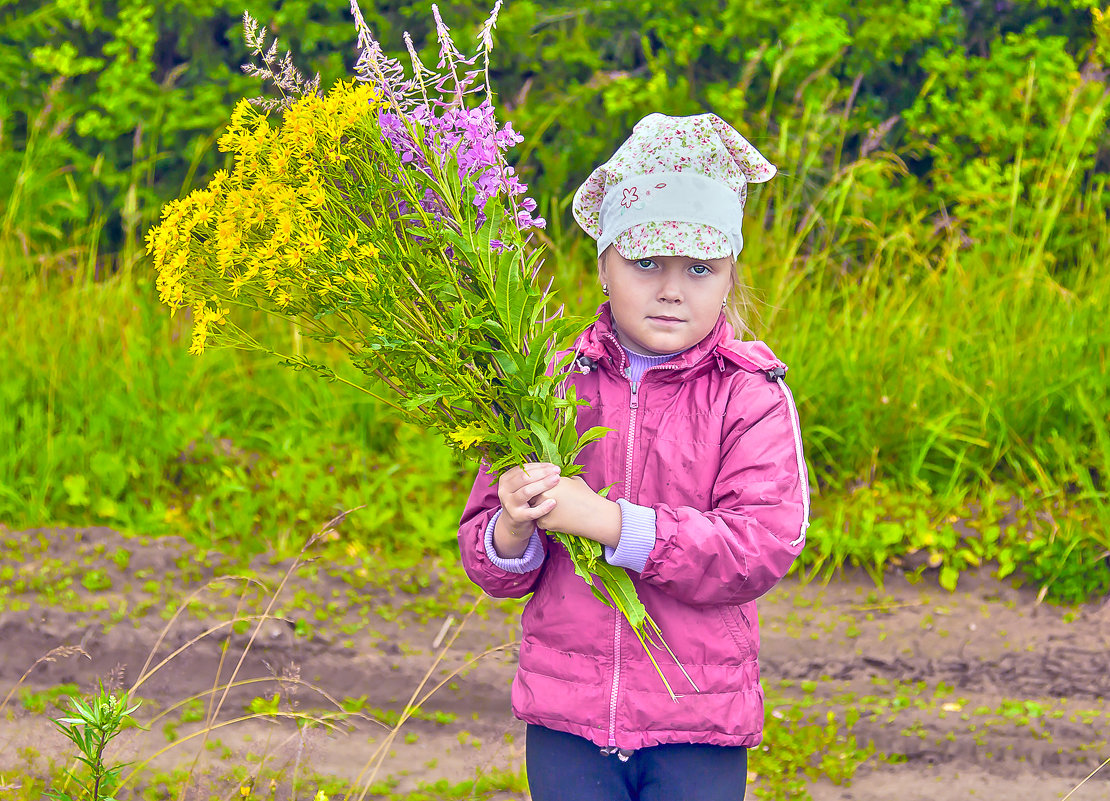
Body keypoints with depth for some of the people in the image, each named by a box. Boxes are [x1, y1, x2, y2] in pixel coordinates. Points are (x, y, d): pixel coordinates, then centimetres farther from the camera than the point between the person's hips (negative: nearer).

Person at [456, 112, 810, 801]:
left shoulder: (752, 396, -3)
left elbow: (766, 547, -15)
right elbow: (486, 562, 9)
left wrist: (612, 523, -23)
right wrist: (512, 532, -16)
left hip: (700, 728, -2)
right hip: (566, 723, 2)